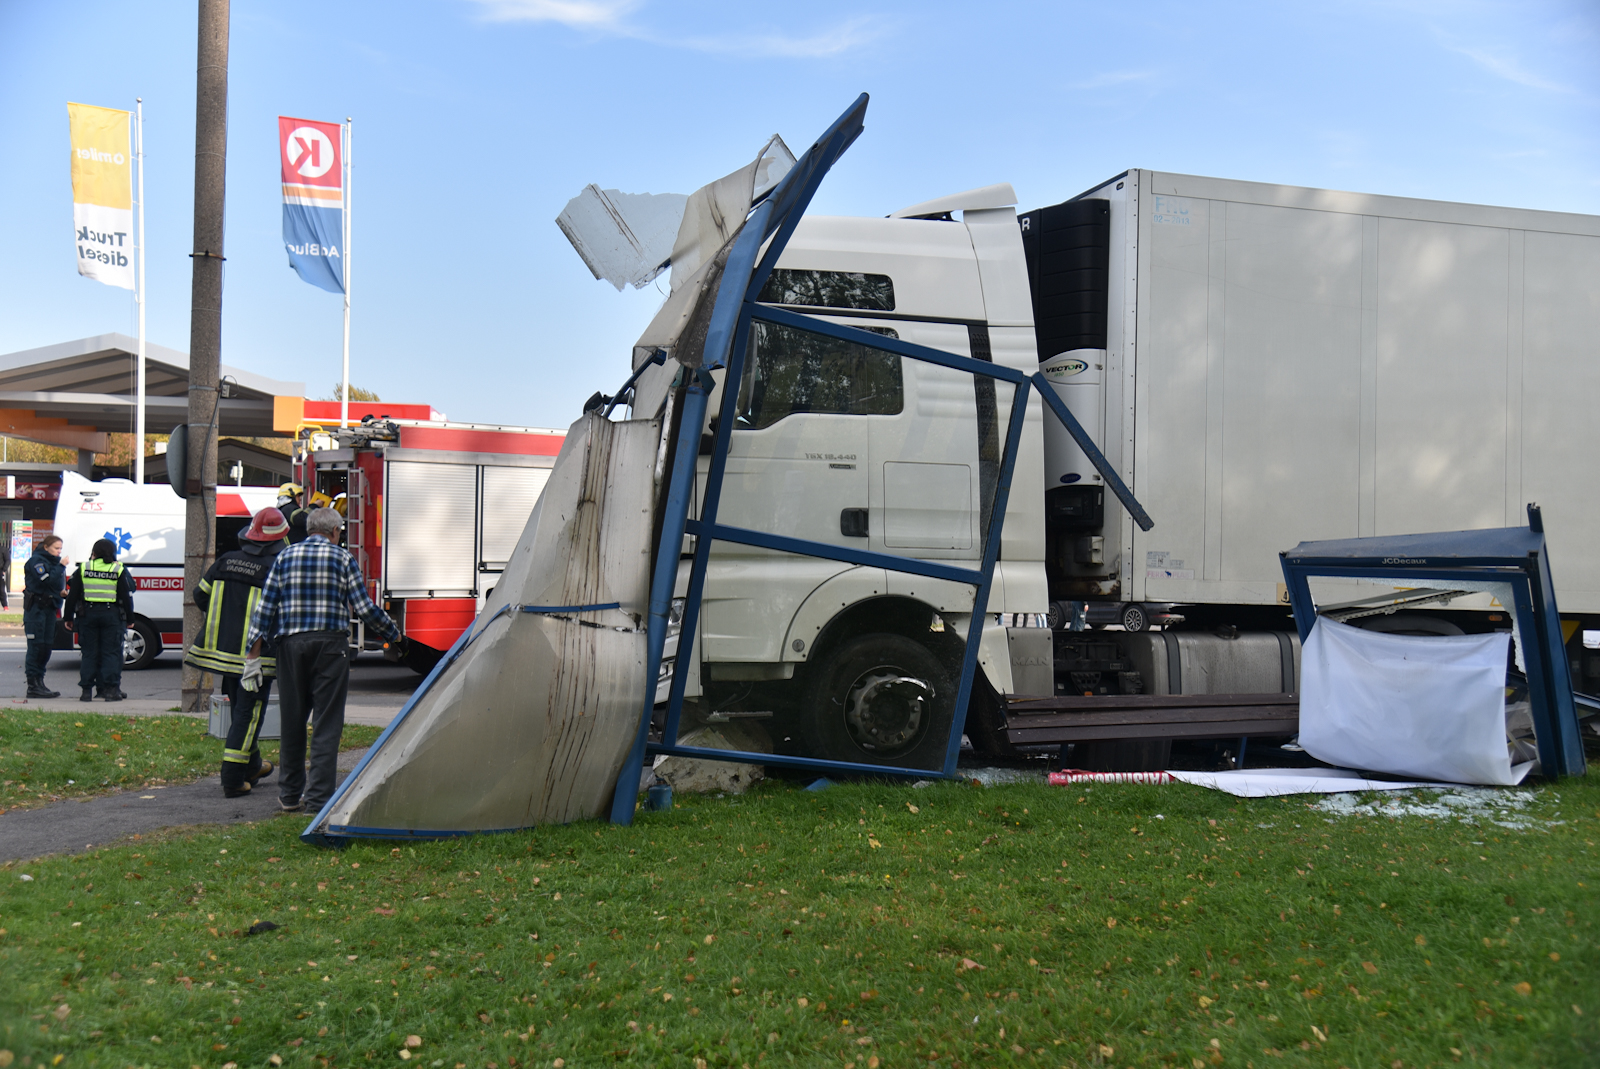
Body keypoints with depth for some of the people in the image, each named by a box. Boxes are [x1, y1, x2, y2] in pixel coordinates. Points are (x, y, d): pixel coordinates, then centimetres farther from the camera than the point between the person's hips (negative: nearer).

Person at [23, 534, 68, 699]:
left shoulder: (53, 561, 17)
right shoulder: (36, 561, -8)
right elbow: (47, 580, -23)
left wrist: (62, 591, 4)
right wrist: (61, 566, -18)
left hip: (49, 607, 9)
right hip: (36, 608, -9)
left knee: (47, 646, 9)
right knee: (36, 646, -8)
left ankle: (39, 683, 17)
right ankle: (33, 686, -6)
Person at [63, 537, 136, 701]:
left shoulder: (83, 568, 4)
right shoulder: (119, 570, 1)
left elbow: (72, 595, 5)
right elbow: (127, 597, 1)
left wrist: (68, 617, 12)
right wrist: (129, 619, 8)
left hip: (87, 614, 1)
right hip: (112, 615, -1)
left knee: (89, 653, 6)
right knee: (111, 653, 1)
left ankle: (86, 690, 6)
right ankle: (111, 689, -3)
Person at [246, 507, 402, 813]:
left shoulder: (285, 557, 8)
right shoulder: (343, 559, 1)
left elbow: (264, 608, 5)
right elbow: (365, 608, -1)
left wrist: (254, 656, 6)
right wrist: (395, 635, 14)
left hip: (291, 645, 3)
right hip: (331, 644, -3)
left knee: (292, 721, 12)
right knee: (326, 723, 1)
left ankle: (290, 795, 21)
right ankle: (319, 797, -1)